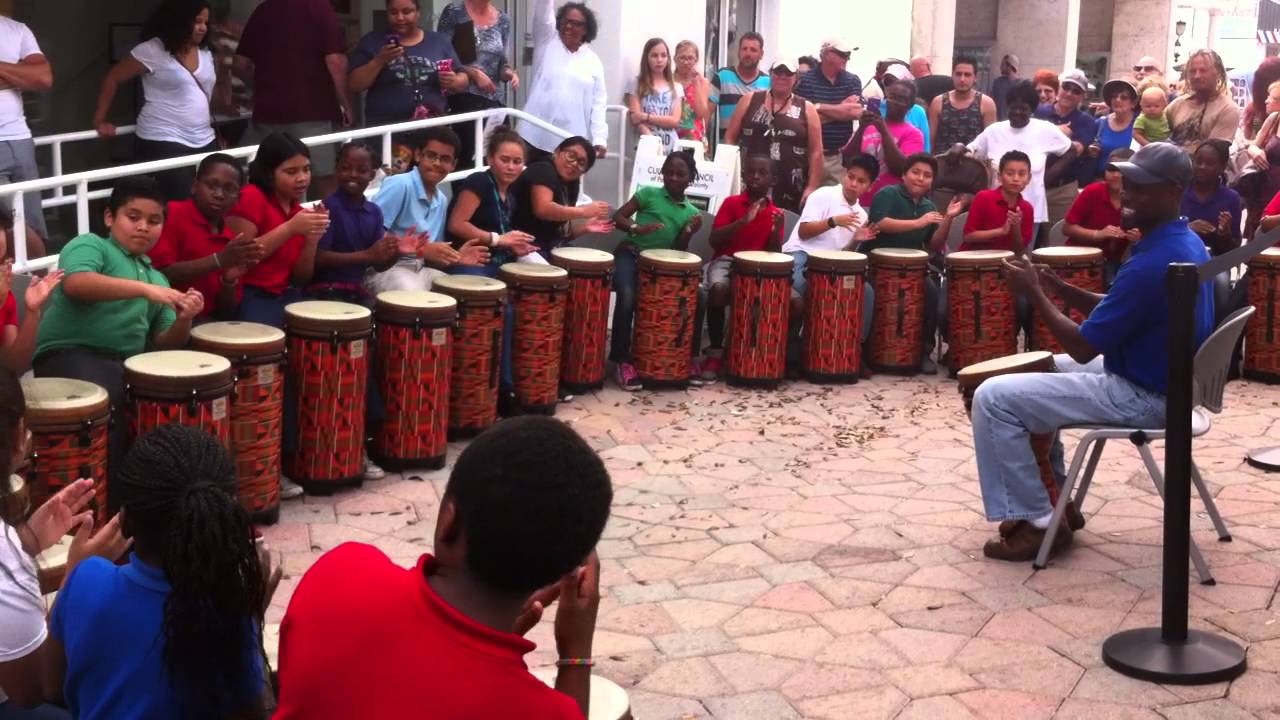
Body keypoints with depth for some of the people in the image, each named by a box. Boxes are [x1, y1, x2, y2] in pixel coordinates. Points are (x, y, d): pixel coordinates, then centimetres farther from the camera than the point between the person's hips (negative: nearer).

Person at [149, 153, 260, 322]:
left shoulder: (231, 241, 11)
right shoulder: (171, 214, -3)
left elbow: (227, 312, 12)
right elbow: (158, 275, -14)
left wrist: (230, 280, -8)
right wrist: (219, 260, -18)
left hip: (206, 321, 6)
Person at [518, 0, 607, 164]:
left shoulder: (593, 61, 10)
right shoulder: (547, 42, 9)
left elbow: (598, 102, 6)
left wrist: (600, 138, -3)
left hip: (571, 142, 1)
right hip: (537, 136, 0)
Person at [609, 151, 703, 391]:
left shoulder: (691, 213, 10)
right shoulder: (648, 193, 1)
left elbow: (678, 250, 10)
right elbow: (617, 218, -3)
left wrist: (689, 232, -8)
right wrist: (638, 228, -22)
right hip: (630, 255, -4)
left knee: (695, 297, -14)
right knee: (628, 297, -32)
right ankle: (622, 360, -21)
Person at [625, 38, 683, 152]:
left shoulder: (676, 87, 13)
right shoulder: (636, 84, 5)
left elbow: (675, 121, 3)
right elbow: (636, 119, -4)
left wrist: (646, 117, -9)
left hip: (671, 148, 2)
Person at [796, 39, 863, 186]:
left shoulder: (852, 81, 8)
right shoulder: (805, 80, -1)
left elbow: (856, 112, -8)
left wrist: (819, 107, -9)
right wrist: (841, 109, -7)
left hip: (841, 156, 2)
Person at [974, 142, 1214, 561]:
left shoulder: (1152, 263, -28)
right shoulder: (1186, 242, 5)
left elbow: (1083, 347, -22)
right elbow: (1115, 312, 14)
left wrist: (1035, 294, -11)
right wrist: (1057, 287, 0)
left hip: (1142, 396, -10)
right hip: (1157, 378, 11)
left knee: (993, 398, -12)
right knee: (1034, 373, 24)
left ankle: (1038, 521, -2)